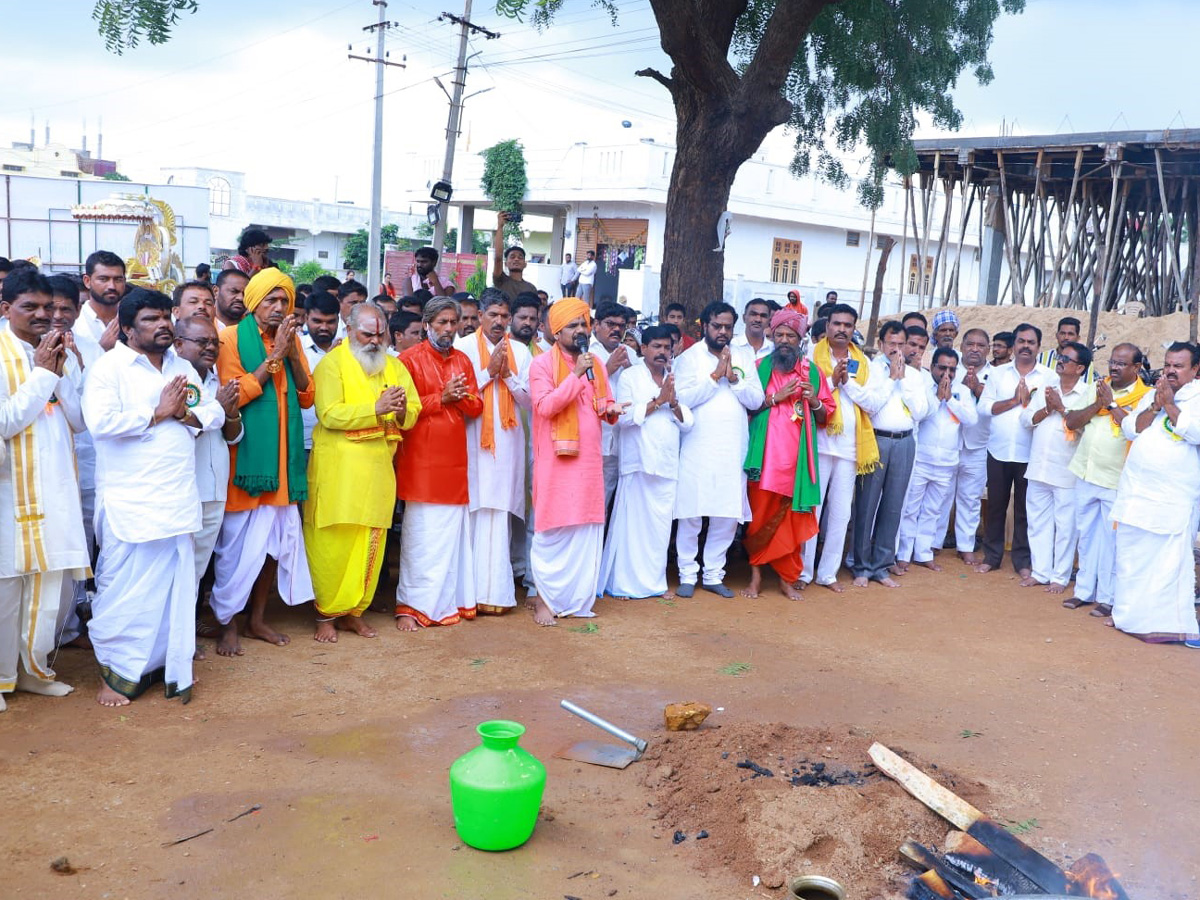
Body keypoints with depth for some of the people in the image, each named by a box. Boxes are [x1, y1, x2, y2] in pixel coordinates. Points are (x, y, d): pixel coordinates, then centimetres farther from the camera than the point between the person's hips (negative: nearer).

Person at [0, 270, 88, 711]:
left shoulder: (63, 353, 8)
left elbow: (80, 420, 4)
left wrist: (61, 372, -9)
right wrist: (42, 373, -14)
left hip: (57, 488, 5)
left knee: (53, 578, 10)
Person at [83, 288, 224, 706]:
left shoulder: (182, 367, 16)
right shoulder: (109, 367, -5)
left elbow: (215, 413, 13)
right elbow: (101, 422, -19)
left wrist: (186, 414, -7)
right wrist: (157, 413, -12)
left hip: (178, 497, 6)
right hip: (129, 501, -5)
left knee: (176, 583, 8)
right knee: (124, 587, 0)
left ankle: (169, 663, 22)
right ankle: (116, 671, 15)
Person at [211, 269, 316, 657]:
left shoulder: (291, 338, 11)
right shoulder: (233, 338, -5)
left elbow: (306, 396, 7)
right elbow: (233, 396, -14)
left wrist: (292, 354, -8)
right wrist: (273, 357, -15)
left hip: (281, 457, 5)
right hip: (246, 455, -5)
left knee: (276, 538, 8)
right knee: (237, 542, -1)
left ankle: (258, 618, 22)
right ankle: (227, 624, 12)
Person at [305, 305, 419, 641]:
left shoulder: (394, 366, 13)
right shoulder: (332, 363, -2)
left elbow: (413, 414, 6)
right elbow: (329, 414, -15)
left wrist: (402, 410, -17)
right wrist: (376, 409, -22)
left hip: (379, 464, 5)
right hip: (339, 465, -5)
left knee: (371, 541, 6)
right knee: (334, 541, -3)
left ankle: (353, 610, 18)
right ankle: (326, 613, 9)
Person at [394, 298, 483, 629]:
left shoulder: (462, 361, 14)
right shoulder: (410, 359, -1)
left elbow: (476, 406, 9)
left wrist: (459, 397, -10)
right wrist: (441, 397, -13)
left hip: (455, 459, 5)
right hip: (421, 459, -5)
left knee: (454, 532, 5)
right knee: (421, 534, -3)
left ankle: (450, 599, 14)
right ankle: (410, 606, 4)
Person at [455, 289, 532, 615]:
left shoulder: (520, 351, 11)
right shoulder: (464, 347, 3)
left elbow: (529, 399, 7)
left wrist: (508, 374, -7)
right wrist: (489, 371, -9)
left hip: (507, 442, 2)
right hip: (473, 439, -2)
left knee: (501, 513, 0)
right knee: (475, 510, -4)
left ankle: (495, 589, 5)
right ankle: (471, 588, 4)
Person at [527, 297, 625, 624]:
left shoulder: (596, 364, 14)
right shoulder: (542, 364, -4)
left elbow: (604, 407, 19)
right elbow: (545, 406, -17)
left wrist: (612, 409, -4)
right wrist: (576, 374, -18)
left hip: (589, 460, 5)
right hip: (556, 459, -5)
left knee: (587, 530, 6)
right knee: (553, 529, -1)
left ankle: (578, 597, 16)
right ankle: (545, 597, 9)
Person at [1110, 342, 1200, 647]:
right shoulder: (1152, 394, 14)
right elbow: (1130, 429, 5)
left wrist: (1169, 405, -12)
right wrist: (1155, 407, -7)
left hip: (1174, 498, -5)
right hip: (1136, 492, 5)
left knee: (1171, 561, -6)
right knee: (1131, 557, 10)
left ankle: (1174, 623, 1)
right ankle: (1128, 615, 21)